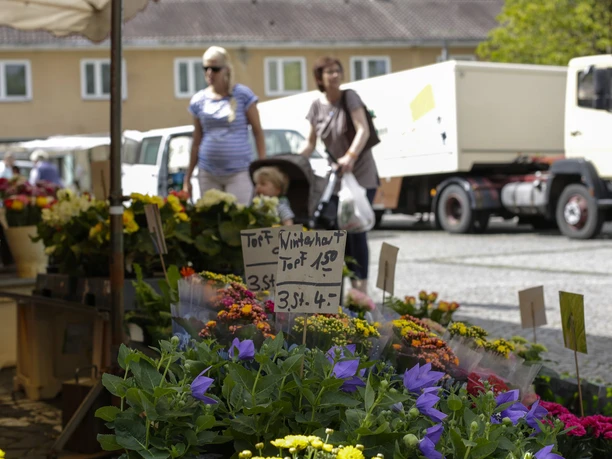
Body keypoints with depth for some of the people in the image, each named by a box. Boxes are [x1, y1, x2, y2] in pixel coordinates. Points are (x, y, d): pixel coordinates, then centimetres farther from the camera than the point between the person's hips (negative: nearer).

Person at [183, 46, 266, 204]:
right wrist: (187, 178, 11)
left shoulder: (243, 95, -2)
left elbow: (258, 132, 0)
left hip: (239, 172, -3)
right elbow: (196, 142, 12)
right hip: (208, 173, 3)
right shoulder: (198, 100, 7)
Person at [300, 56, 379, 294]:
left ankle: (362, 285, -6)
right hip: (337, 176, 5)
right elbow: (310, 143, 10)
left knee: (356, 230, -11)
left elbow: (363, 130, -22)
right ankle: (354, 285, 12)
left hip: (361, 173, -5)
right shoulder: (317, 105, 4)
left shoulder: (349, 97, -10)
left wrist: (350, 156, -36)